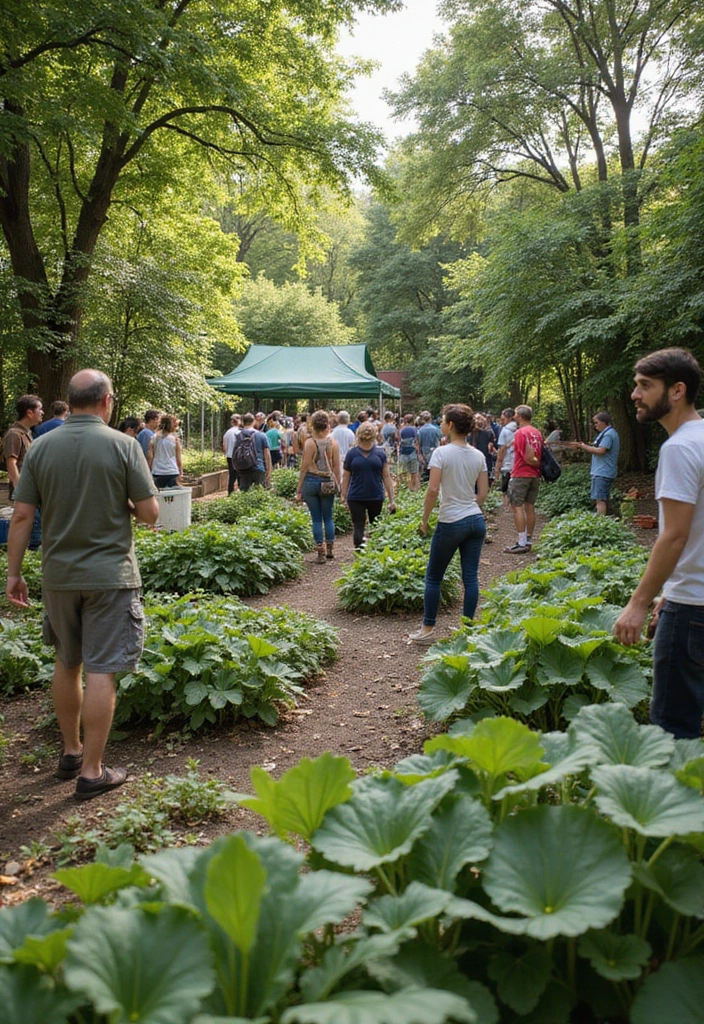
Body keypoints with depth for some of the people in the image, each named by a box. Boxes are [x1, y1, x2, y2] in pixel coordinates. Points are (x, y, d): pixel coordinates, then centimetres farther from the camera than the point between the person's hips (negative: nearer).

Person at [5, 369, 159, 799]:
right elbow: (150, 512, -10)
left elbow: (22, 516, 0)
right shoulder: (123, 445, -9)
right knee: (101, 672, 1)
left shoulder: (41, 448, 0)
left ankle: (71, 752, 32)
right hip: (109, 576, -4)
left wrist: (14, 573, 7)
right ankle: (92, 771, 8)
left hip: (58, 576, 4)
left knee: (67, 664, 19)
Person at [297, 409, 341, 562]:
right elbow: (337, 468, 1)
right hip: (328, 483, 2)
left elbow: (304, 467, -7)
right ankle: (330, 549, 19)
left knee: (316, 518, 5)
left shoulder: (310, 443, -8)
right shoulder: (333, 443, -1)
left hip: (311, 481, -2)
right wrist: (336, 485, 13)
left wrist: (299, 489, -1)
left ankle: (320, 552, 7)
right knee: (328, 517, 15)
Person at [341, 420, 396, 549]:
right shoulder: (352, 453, 0)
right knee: (358, 527, -2)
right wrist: (343, 495, 1)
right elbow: (346, 476, 5)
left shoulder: (380, 452, 1)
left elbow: (386, 476, 2)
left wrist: (391, 499, -1)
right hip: (356, 498, -1)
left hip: (376, 497, 1)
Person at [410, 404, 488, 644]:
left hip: (451, 523, -5)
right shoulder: (478, 456, 6)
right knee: (470, 577, 9)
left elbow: (433, 490, -17)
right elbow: (483, 493, 7)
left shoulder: (442, 453, -11)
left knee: (433, 577, 9)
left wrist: (424, 519, -7)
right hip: (476, 520, 6)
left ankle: (428, 629, 15)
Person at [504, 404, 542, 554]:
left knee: (517, 507, -4)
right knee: (530, 507, 11)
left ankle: (522, 543, -8)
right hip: (535, 475, 8)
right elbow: (540, 453, 12)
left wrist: (535, 463, -3)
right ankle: (528, 540, 15)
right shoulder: (538, 433, 11)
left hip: (521, 474, -8)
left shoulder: (520, 433, -13)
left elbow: (528, 456, -17)